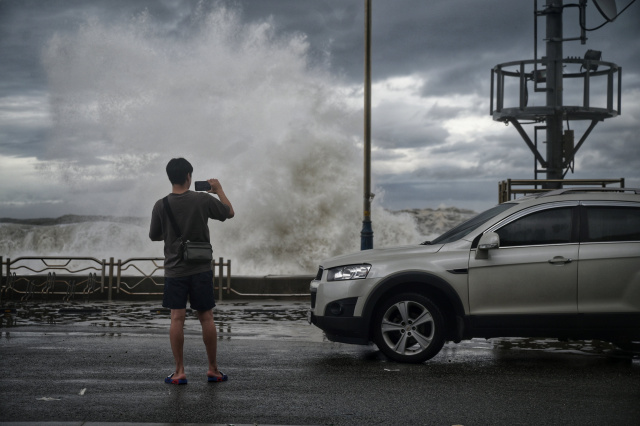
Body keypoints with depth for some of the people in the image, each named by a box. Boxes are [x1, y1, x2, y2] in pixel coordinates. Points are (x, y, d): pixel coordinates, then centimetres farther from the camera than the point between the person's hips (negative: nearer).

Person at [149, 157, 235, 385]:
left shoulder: (161, 206, -6)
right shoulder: (203, 200, -7)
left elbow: (154, 236, 6)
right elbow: (230, 212, 8)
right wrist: (219, 190, 21)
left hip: (174, 270, 0)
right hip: (201, 270, 0)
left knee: (177, 318, 2)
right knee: (206, 318, 8)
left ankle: (179, 372, 2)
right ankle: (213, 369, 15)